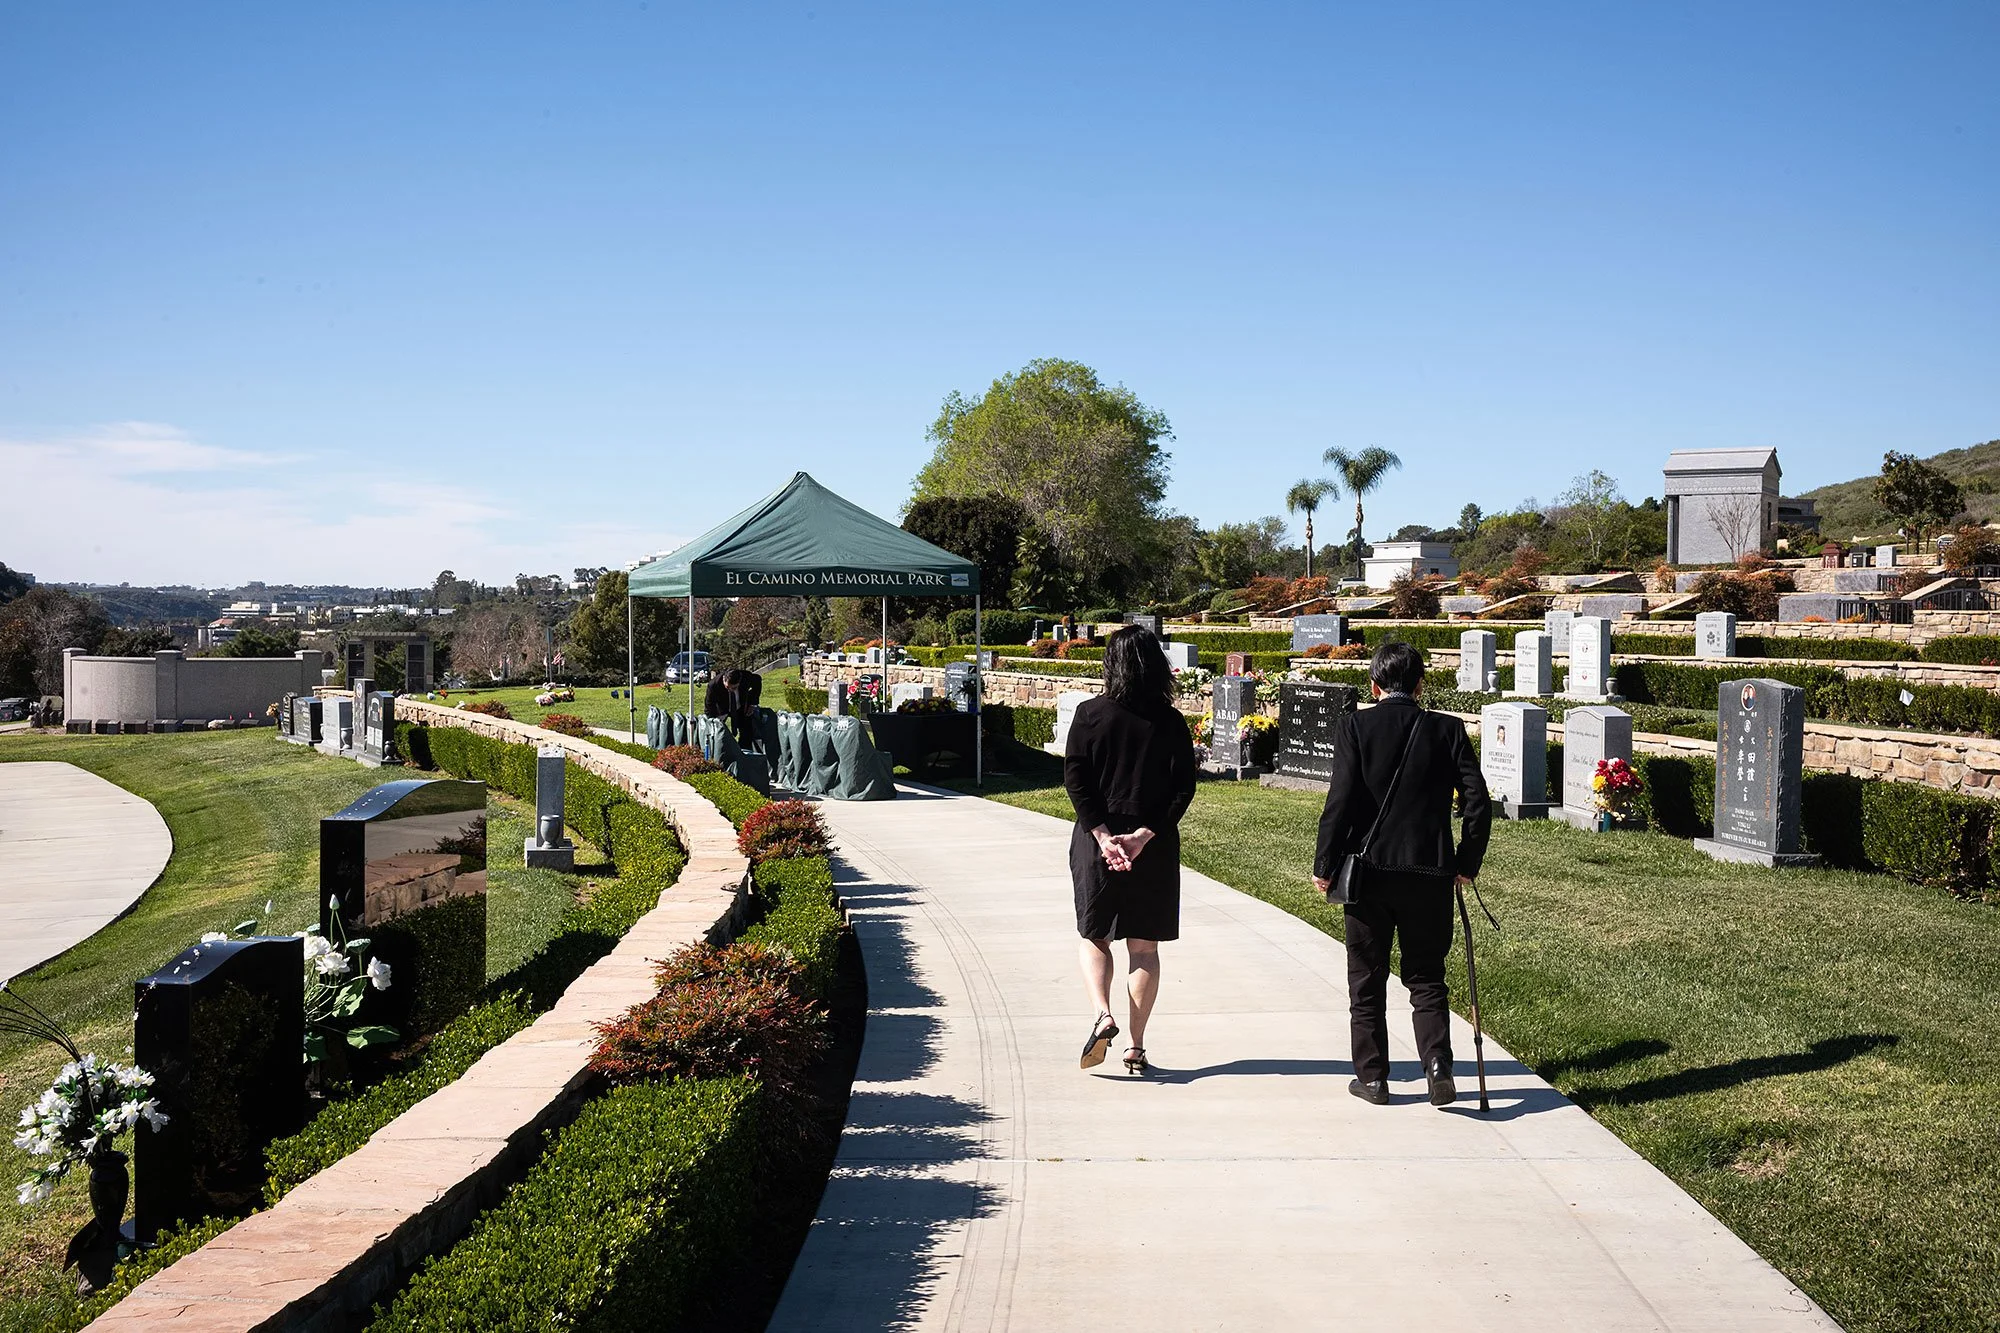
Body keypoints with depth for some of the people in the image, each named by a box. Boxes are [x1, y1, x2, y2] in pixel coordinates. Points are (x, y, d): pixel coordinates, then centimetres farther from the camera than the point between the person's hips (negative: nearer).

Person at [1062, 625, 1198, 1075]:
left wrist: (1103, 836, -12)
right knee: (1144, 945, 9)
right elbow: (1183, 788, -8)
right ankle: (1136, 1046, 10)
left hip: (1097, 840, -1)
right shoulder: (1171, 722, -2)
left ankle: (1102, 1016, -7)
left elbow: (1075, 780, -10)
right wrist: (1143, 835, -11)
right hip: (1155, 848, 1)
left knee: (1093, 936, 15)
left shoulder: (1090, 714, -4)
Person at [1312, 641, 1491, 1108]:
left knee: (1367, 979, 11)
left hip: (1368, 871, -1)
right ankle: (1438, 1063, -4)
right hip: (1430, 874, 1)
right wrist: (1467, 863, 9)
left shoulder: (1354, 727, -5)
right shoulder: (1447, 730, 1)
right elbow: (1478, 803, -3)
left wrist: (1325, 866, -3)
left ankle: (1373, 1076, 16)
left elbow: (1340, 802, -11)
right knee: (1426, 977, 13)